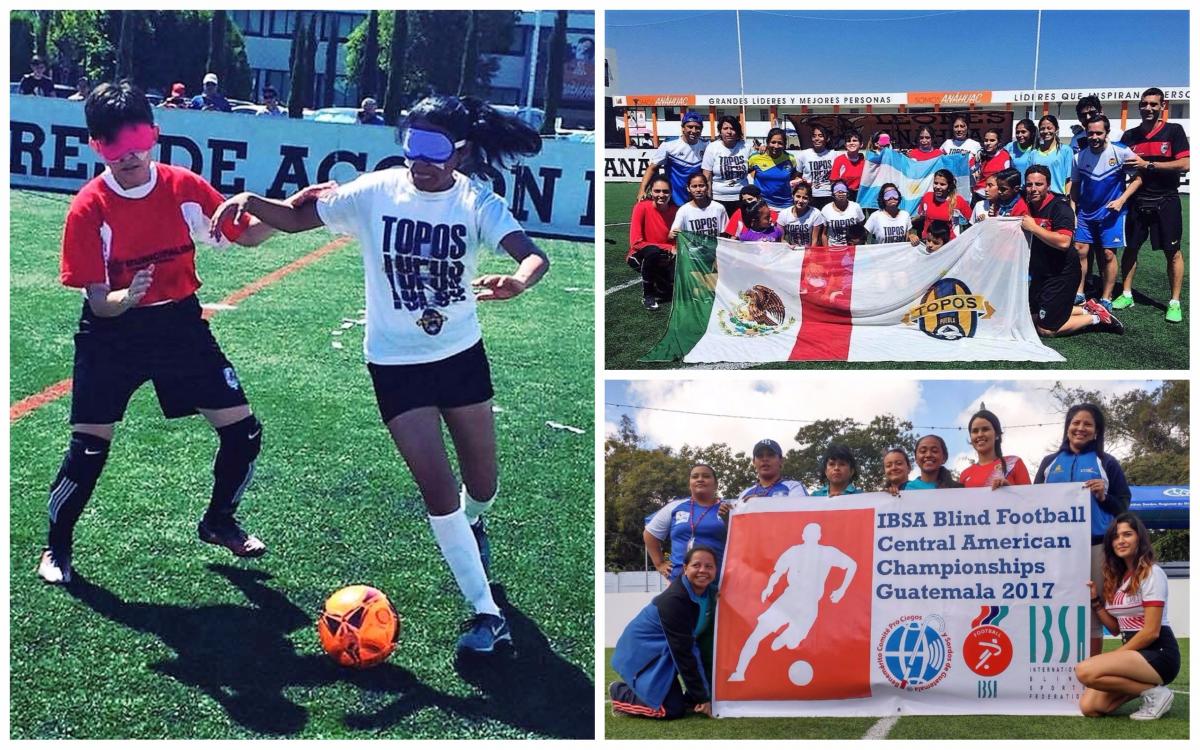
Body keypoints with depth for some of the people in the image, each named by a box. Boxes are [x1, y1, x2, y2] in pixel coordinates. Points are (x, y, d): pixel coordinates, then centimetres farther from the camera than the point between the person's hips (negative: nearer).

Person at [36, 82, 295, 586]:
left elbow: (248, 235, 0)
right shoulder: (88, 209, -17)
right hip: (112, 333, -3)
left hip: (180, 323, 3)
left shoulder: (184, 187, -9)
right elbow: (98, 302, -17)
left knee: (243, 430, 1)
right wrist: (128, 297, -40)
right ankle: (57, 548, 18)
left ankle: (218, 521, 28)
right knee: (88, 448, -7)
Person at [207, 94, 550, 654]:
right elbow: (295, 219, -5)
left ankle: (471, 525, 55)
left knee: (482, 483, 15)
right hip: (396, 363, -1)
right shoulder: (376, 192, -13)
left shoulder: (477, 202, -14)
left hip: (462, 354, 2)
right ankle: (486, 614, 4)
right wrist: (251, 201, -26)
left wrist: (517, 281, -53)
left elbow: (533, 255, -29)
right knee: (437, 487, -7)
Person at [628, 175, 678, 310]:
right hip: (641, 257, -4)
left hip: (665, 260, 4)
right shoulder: (642, 207, -17)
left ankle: (661, 285, 15)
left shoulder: (675, 211, -7)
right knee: (653, 251, -37)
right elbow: (635, 243, -21)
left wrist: (676, 250, -20)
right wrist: (668, 248, -22)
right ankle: (647, 295, -16)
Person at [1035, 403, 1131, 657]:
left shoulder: (1106, 463, 8)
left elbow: (1123, 506, 6)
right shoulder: (1050, 462, 15)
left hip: (1095, 546, -2)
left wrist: (1103, 495, -12)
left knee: (1091, 610, -1)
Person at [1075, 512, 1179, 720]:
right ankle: (1144, 685, 6)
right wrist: (1095, 600, 2)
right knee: (1089, 706, -12)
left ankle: (1154, 692, -13)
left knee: (1085, 671, -28)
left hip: (1158, 654, -7)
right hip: (1134, 653, 7)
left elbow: (1151, 632, -15)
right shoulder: (1116, 577, 15)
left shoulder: (1151, 573, -8)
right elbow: (1116, 627, 12)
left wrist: (1115, 656, -13)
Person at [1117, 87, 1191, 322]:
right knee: (1130, 248, 8)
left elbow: (1184, 164, -13)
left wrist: (1148, 165, -18)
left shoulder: (1174, 131, -4)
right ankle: (1126, 294, 21)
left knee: (1173, 252, 0)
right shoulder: (1130, 135, 7)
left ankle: (1175, 303, 6)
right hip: (1138, 201, 4)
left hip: (1166, 201, -4)